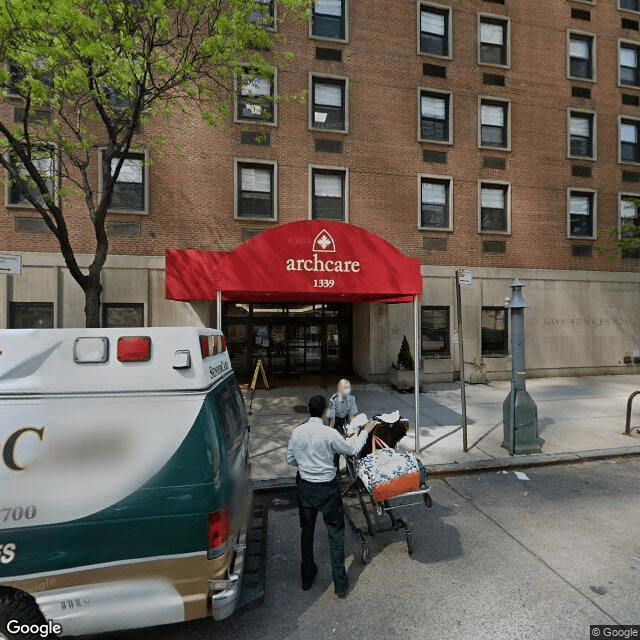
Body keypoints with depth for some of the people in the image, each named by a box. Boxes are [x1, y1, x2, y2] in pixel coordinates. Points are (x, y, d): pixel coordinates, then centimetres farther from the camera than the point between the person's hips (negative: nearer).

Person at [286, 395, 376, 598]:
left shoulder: (297, 432, -10)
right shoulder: (329, 433, -22)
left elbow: (290, 459, 2)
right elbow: (352, 449, -8)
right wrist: (365, 431, 5)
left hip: (305, 488, 4)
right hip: (327, 489, -4)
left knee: (306, 531, 22)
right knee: (335, 533, 14)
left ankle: (307, 577, 37)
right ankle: (340, 583, 24)